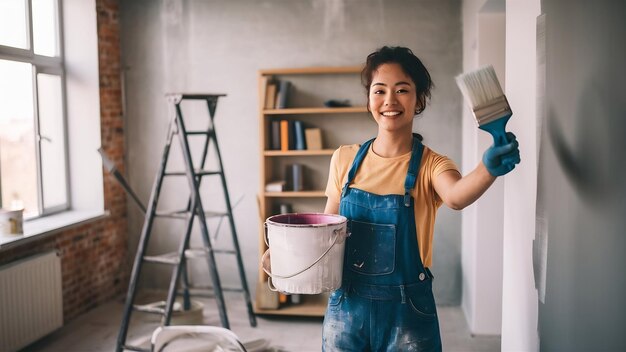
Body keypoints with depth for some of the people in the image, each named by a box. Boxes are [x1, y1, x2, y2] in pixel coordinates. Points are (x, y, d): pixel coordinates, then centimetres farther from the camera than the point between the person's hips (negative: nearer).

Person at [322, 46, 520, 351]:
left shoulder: (430, 165, -8)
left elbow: (456, 197, -31)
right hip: (346, 307, 2)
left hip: (406, 314, -2)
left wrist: (489, 168, -50)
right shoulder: (344, 159, 0)